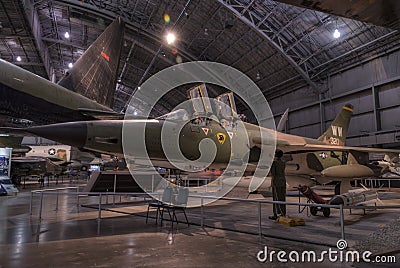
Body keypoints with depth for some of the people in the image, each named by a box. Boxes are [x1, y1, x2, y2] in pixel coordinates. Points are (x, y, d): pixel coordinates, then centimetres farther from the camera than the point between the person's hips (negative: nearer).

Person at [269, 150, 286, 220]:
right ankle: (283, 213, 17)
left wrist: (272, 183, -11)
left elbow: (273, 173, -15)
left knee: (276, 198, -2)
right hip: (283, 180, 7)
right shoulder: (283, 162, 7)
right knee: (282, 197, 11)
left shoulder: (274, 162, -12)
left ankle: (276, 215, 2)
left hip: (276, 181, -7)